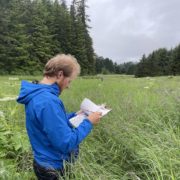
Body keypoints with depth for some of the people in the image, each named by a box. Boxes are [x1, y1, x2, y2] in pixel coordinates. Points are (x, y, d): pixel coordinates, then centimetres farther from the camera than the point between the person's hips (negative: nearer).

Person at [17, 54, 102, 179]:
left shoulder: (37, 94, 1)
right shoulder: (48, 101, -31)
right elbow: (67, 143, -30)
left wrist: (75, 116, 5)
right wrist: (88, 122, -19)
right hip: (55, 168, -9)